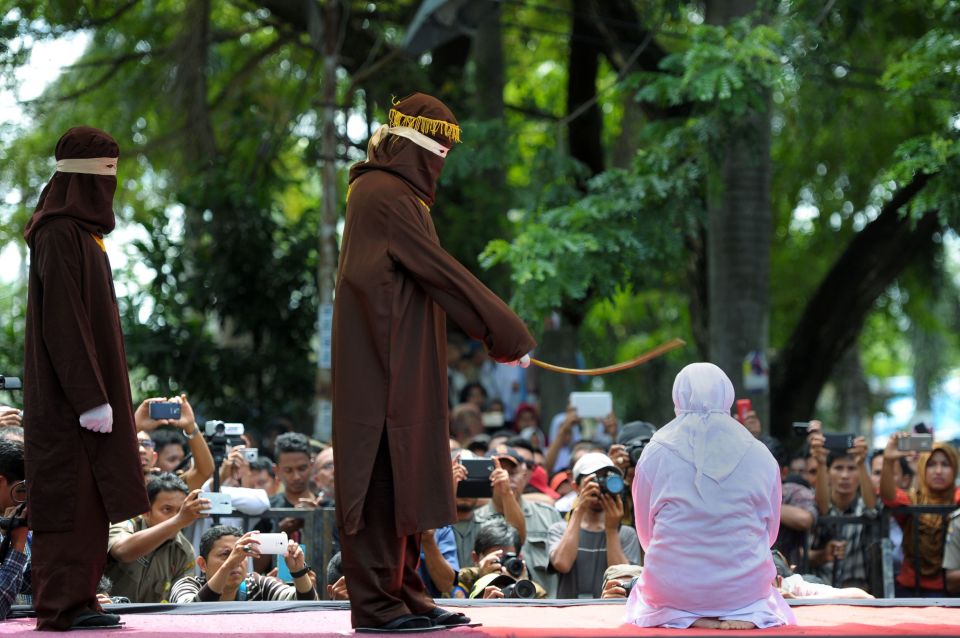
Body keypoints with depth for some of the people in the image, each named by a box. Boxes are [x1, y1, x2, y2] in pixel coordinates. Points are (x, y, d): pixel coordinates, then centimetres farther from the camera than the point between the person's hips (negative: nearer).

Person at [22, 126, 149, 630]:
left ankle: (77, 602, 13)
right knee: (71, 497, -7)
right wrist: (91, 398, -23)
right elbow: (61, 322, -20)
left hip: (83, 392, 10)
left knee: (88, 500, 10)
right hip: (70, 395, -10)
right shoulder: (58, 235, -14)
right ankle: (63, 606, -5)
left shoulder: (79, 230, 16)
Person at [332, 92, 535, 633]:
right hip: (390, 362, -10)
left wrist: (499, 333, 13)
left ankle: (402, 595, 17)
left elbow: (430, 274, 18)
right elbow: (441, 272, -17)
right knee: (385, 473, -7)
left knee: (403, 477, 12)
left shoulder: (394, 193, 17)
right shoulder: (385, 195, -14)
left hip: (402, 366, 10)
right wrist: (508, 333, -14)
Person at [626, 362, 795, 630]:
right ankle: (748, 617, -1)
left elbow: (645, 533, 4)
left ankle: (684, 617, 0)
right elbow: (770, 532, 8)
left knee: (641, 589, 33)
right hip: (744, 586, 1)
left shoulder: (656, 454, -5)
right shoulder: (760, 457, -2)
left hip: (673, 586, -1)